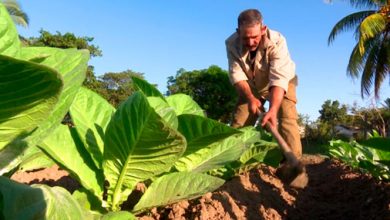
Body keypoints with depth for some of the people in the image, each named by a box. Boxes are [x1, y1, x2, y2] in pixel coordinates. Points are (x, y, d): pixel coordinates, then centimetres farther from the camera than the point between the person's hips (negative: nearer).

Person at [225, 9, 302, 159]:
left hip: (280, 84, -3)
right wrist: (250, 97, -40)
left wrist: (273, 110, -56)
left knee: (287, 118, -22)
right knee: (239, 123, -1)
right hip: (251, 86, 3)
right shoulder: (232, 43, -25)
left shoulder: (277, 42, -35)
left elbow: (279, 79, -44)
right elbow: (236, 74, -26)